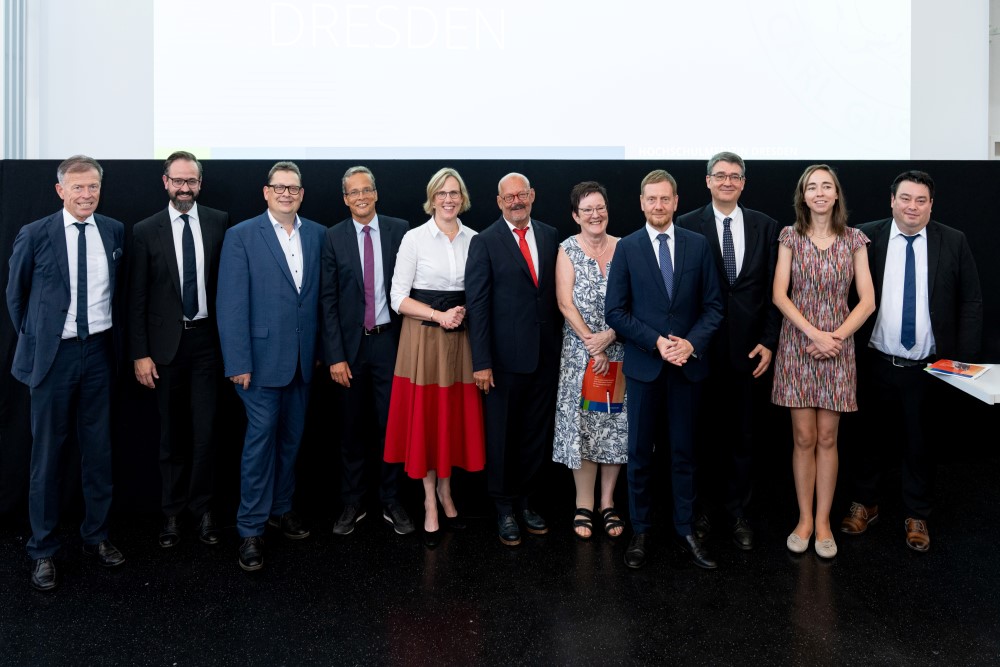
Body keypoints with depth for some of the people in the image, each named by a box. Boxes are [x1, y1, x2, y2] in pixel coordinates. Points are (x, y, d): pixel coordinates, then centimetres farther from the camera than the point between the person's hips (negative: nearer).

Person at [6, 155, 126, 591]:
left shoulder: (115, 232, 2)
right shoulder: (35, 235, -5)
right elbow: (15, 294, 7)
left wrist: (116, 336, 10)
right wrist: (32, 341, 8)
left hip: (99, 351, 3)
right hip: (54, 354, -2)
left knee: (99, 450, 11)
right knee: (47, 453, 6)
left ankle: (96, 537, 26)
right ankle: (43, 550, 18)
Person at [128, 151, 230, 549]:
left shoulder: (219, 223, 1)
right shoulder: (146, 231, 0)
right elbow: (137, 297, 0)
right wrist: (140, 354, -4)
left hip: (207, 340, 0)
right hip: (166, 342, 0)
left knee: (205, 429, 3)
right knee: (171, 432, 10)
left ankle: (202, 508, 18)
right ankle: (172, 511, 24)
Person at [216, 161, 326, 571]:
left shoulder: (318, 235, 7)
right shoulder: (241, 236, -4)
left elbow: (323, 295, 8)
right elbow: (231, 303, -9)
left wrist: (322, 349, 4)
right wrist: (238, 363, -13)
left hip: (303, 358, 4)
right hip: (263, 356, -4)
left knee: (291, 437, 13)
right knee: (261, 438, -3)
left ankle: (281, 508, 30)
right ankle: (251, 529, 9)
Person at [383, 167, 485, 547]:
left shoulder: (474, 240, 6)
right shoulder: (414, 239, -4)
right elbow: (398, 298, -6)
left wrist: (463, 311, -8)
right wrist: (439, 315, -17)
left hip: (461, 337, 3)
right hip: (423, 338, -3)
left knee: (455, 414, 8)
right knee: (425, 416, 1)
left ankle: (445, 491, 28)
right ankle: (430, 502, 15)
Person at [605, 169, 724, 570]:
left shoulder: (698, 245, 3)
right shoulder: (627, 248, 0)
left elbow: (713, 305, 3)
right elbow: (615, 312, -3)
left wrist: (692, 343, -13)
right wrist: (657, 342, -13)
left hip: (688, 363, 1)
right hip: (643, 364, -1)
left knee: (683, 451, 9)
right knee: (640, 452, 7)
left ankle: (685, 530, 20)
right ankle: (640, 531, 20)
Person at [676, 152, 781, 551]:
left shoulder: (765, 227, 6)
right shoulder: (687, 226, -2)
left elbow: (773, 289, 5)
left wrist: (769, 341, -1)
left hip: (749, 347, 2)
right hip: (702, 346, -2)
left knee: (742, 433, 11)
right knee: (700, 431, 9)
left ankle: (737, 511, 25)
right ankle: (697, 508, 25)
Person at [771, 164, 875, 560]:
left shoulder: (854, 240, 5)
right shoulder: (790, 237, 2)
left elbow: (867, 300, 0)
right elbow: (779, 295, -5)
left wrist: (837, 336, -12)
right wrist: (814, 334, -15)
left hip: (838, 346, 1)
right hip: (797, 345, -1)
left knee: (827, 438, 4)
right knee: (803, 437, 2)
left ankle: (823, 521, 13)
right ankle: (804, 519, 13)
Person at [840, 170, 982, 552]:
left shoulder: (953, 242, -1)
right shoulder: (866, 238, -3)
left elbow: (971, 303, 1)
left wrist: (964, 360, -5)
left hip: (928, 367, 0)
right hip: (877, 363, 0)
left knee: (920, 444, 12)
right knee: (871, 437, 15)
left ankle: (916, 516, 30)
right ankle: (864, 504, 34)